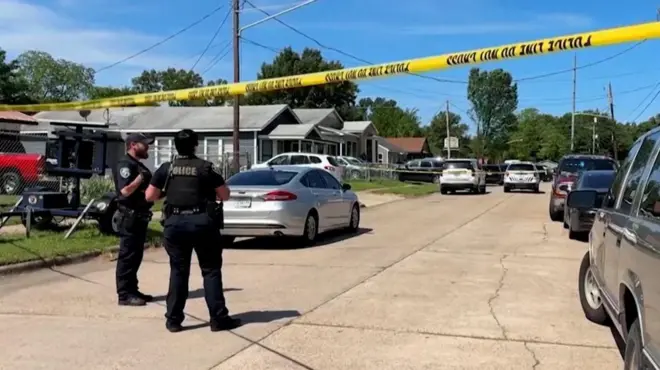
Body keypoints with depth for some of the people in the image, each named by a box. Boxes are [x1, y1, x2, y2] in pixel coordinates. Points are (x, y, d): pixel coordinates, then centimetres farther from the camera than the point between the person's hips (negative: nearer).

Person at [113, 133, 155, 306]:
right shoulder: (125, 164, -12)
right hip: (130, 216, -10)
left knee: (136, 255, 13)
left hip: (140, 216, 10)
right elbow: (125, 190, -24)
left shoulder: (138, 165, 18)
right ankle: (124, 295, -3)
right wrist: (141, 176, -22)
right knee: (127, 255, -6)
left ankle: (132, 290, 20)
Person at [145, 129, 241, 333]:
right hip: (202, 222, -2)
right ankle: (218, 318, 4)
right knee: (211, 270, 4)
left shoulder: (166, 169, 5)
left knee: (178, 271, 11)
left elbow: (150, 196, 7)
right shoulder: (206, 167, -2)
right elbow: (225, 195, 1)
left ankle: (173, 319, 13)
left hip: (174, 223, 3)